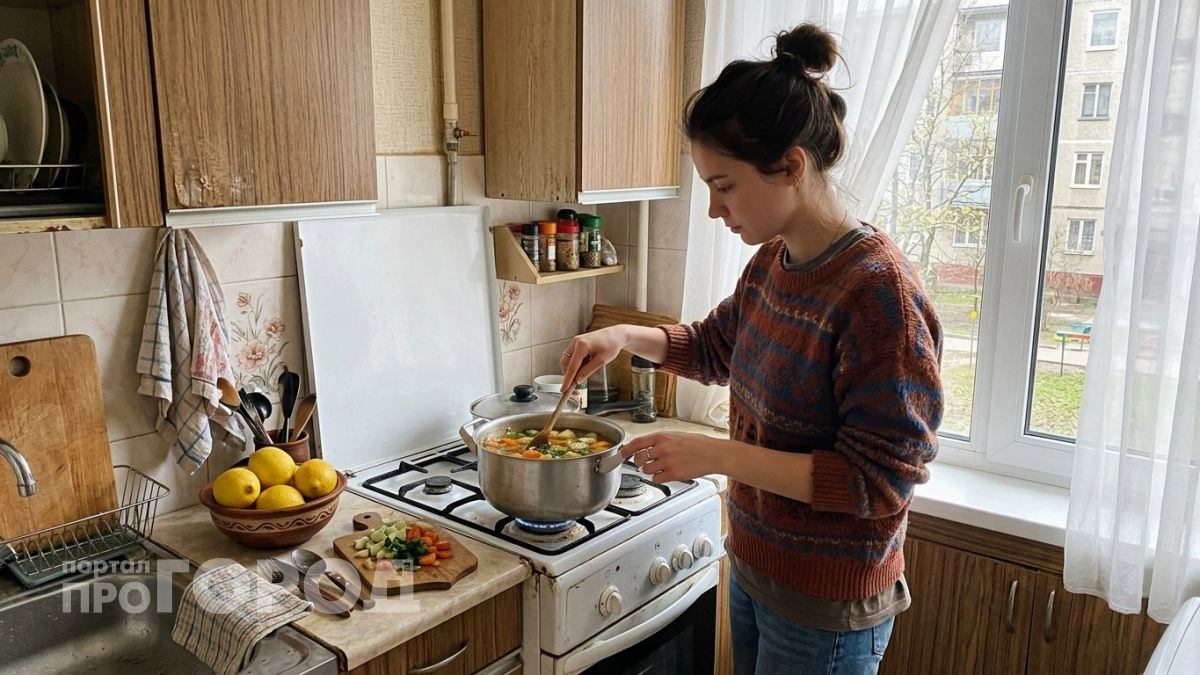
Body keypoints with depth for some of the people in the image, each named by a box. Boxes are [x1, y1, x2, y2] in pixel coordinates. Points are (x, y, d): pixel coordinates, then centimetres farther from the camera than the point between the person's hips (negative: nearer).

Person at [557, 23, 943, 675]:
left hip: (823, 613, -7)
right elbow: (716, 346, 16)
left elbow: (878, 477, -25)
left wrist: (716, 454, -27)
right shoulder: (771, 261, -2)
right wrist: (626, 337, 0)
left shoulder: (879, 292, -26)